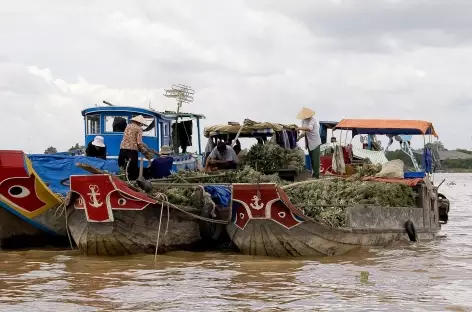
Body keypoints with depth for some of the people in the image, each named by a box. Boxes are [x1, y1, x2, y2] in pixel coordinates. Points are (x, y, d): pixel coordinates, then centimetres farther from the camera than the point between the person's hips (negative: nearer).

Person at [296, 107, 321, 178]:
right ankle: (314, 173, 18)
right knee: (311, 159, 11)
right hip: (309, 143, 8)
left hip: (315, 142, -8)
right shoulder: (303, 120, 9)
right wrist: (299, 137, -2)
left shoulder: (312, 120, -15)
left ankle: (316, 175, -5)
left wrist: (299, 128, -41)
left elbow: (309, 128, -34)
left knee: (315, 159, -8)